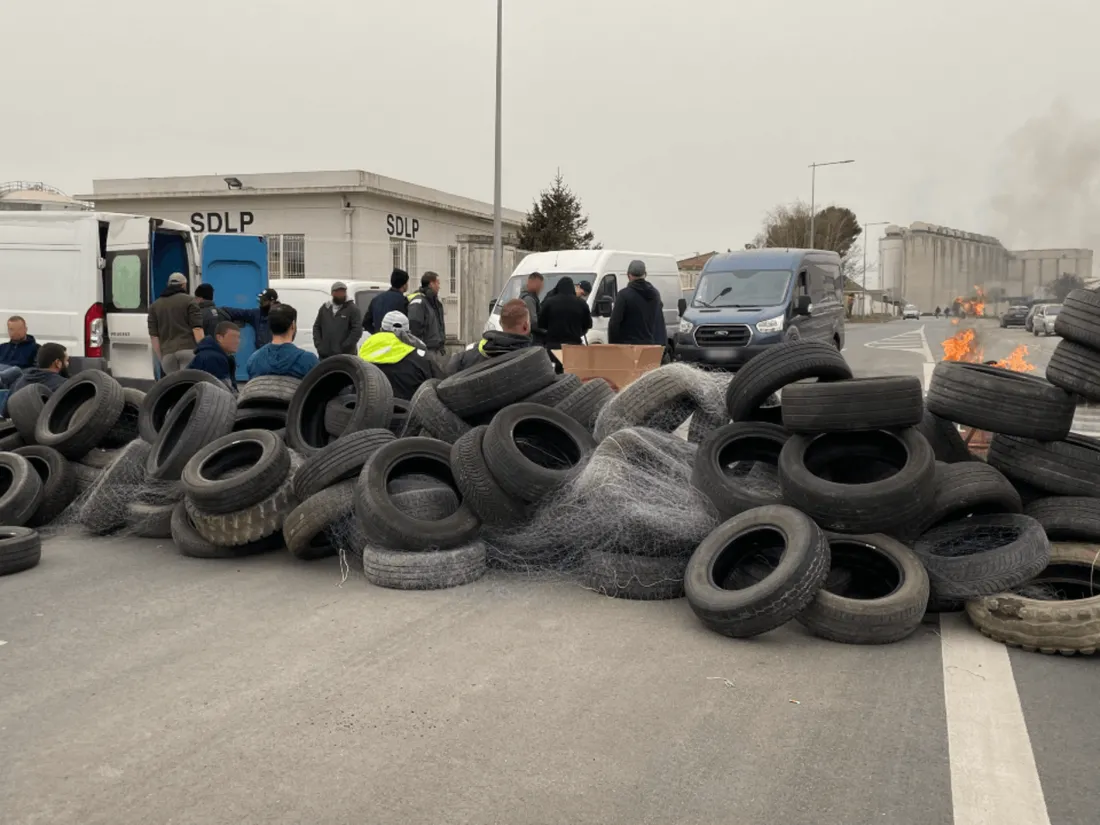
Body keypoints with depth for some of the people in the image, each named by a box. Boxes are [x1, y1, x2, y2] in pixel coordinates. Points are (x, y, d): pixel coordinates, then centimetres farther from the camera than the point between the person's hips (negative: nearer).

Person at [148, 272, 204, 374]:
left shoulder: (154, 305, 20)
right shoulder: (189, 300, 7)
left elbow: (153, 336, 14)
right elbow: (197, 329, -4)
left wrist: (161, 359, 17)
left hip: (168, 353, 3)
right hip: (189, 349, -3)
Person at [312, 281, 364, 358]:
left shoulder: (353, 309, -2)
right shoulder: (325, 308, 15)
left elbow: (357, 330, -11)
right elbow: (316, 327, 18)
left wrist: (344, 347, -16)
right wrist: (319, 345, 2)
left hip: (346, 356, -5)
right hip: (325, 355, 5)